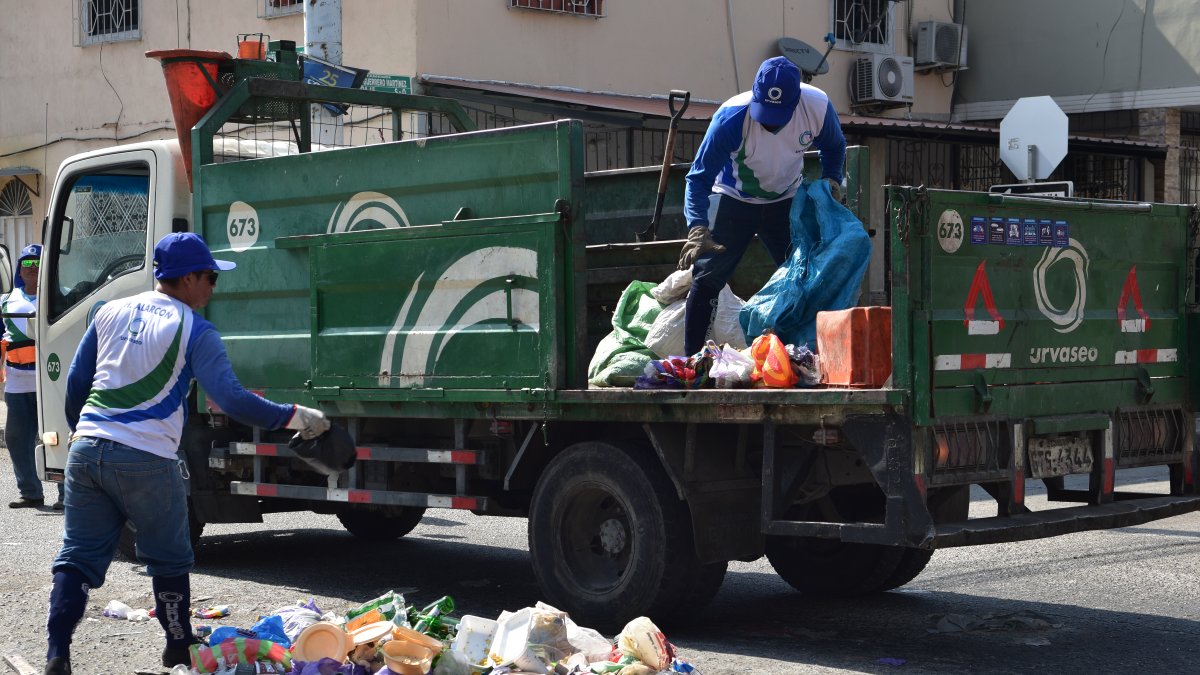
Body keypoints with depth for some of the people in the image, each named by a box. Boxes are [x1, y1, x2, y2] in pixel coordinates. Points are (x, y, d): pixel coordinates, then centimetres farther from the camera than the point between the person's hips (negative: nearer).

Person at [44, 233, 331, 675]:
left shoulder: (112, 313, 13)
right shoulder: (195, 332, -3)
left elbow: (76, 383, 18)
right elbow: (232, 401, -11)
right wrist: (295, 418, -4)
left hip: (87, 451, 5)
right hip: (147, 461, -5)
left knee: (77, 560, 8)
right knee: (169, 561, 14)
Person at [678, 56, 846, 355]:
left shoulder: (817, 107, -25)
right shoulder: (731, 117, -34)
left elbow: (834, 147, -1)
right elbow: (700, 177, -30)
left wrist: (831, 179, -19)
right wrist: (697, 227, -44)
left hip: (786, 201, 3)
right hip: (733, 200, -3)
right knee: (707, 277, -11)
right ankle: (692, 358, -3)